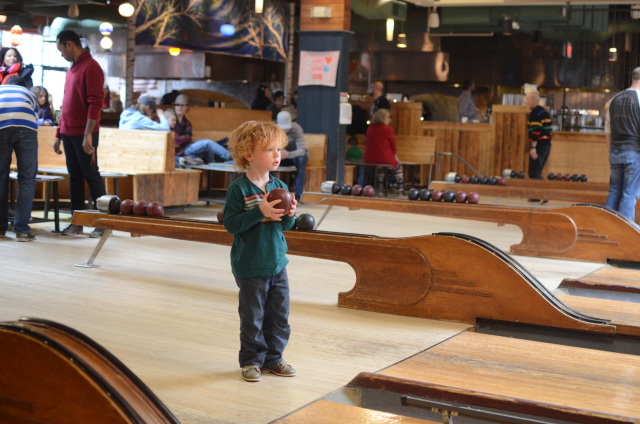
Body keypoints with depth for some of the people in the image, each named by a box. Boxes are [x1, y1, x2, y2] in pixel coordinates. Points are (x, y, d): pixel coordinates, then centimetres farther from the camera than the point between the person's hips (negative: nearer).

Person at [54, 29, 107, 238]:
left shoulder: (91, 67, -10)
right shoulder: (72, 69, 17)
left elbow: (95, 103, -17)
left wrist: (88, 135, -22)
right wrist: (58, 134, 17)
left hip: (83, 134, -8)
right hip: (68, 133, 8)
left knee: (91, 175, -4)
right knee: (74, 177, 8)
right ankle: (77, 222, 13)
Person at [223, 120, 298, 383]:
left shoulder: (279, 187, 4)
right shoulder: (239, 189, -13)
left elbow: (285, 226, 11)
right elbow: (231, 223, -17)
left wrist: (290, 215, -12)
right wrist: (260, 212, -25)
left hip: (278, 264, 5)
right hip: (250, 267, -5)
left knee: (279, 316, 12)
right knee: (253, 317, 6)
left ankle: (273, 358, 27)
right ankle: (251, 360, 21)